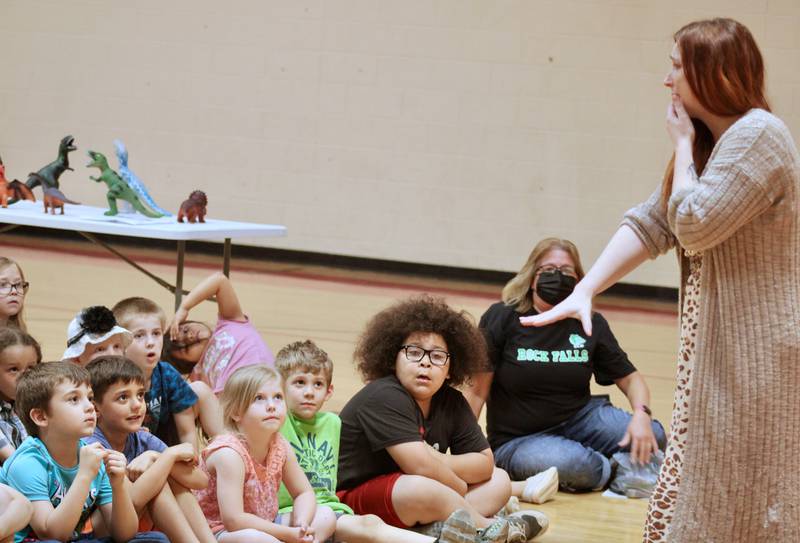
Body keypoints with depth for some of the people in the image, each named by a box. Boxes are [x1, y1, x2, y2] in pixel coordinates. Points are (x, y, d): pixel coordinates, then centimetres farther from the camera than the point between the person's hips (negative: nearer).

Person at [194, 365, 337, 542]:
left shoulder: (280, 446, -3)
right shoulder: (229, 453, -25)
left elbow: (304, 493, 9)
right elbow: (233, 520, -30)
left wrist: (301, 526, -15)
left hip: (263, 525, 8)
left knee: (326, 516, 1)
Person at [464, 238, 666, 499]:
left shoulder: (591, 324, 2)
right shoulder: (502, 318, -8)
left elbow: (631, 379, 7)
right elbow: (477, 391, -10)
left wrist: (641, 414, -16)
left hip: (579, 420, 4)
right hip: (518, 439, -4)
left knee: (653, 437, -20)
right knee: (575, 464, -34)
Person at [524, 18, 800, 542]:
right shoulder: (708, 143, 14)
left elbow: (693, 224, -20)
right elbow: (650, 224, 10)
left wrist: (683, 143, -8)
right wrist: (584, 292, 1)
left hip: (755, 353, -9)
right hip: (713, 344, 9)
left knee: (738, 500, 0)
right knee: (688, 491, 14)